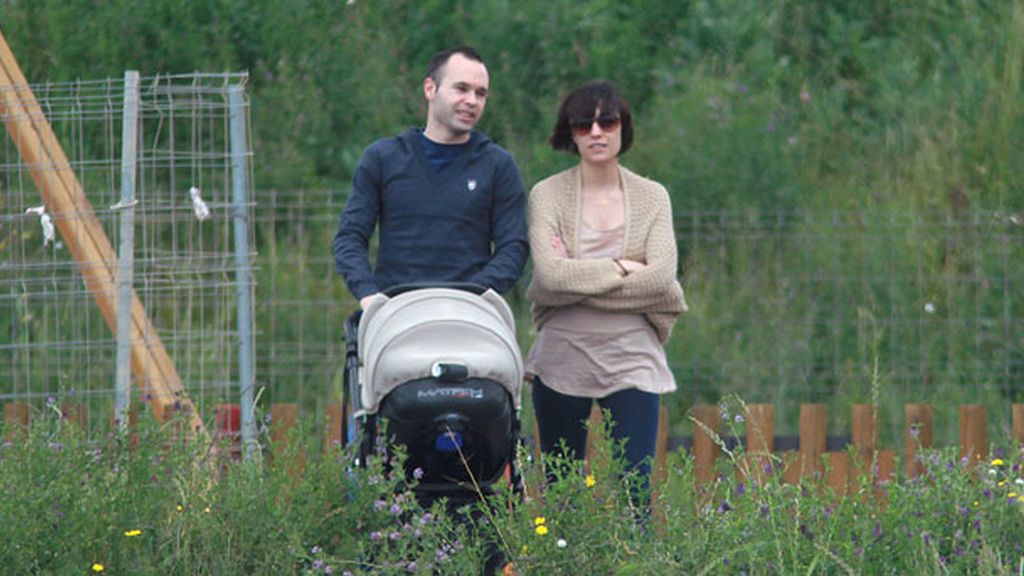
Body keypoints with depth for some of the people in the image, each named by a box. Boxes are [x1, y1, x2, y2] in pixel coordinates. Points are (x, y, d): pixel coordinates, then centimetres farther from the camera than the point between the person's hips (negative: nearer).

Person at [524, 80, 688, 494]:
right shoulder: (547, 195, 2)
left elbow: (662, 275, -8)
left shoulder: (652, 197, 7)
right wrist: (622, 268, -9)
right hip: (562, 355, 0)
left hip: (632, 356, 0)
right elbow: (550, 273, -14)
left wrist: (578, 277, -9)